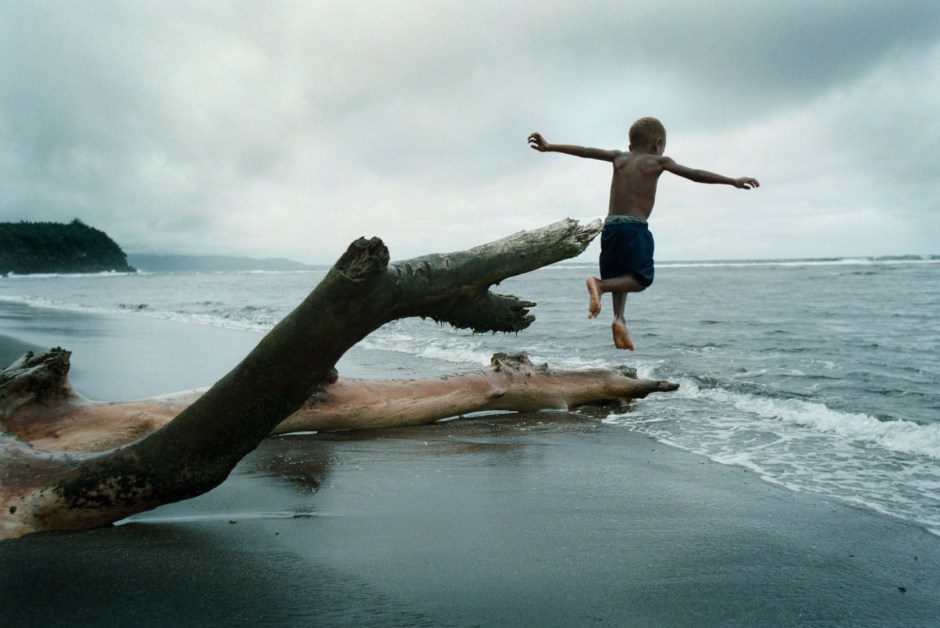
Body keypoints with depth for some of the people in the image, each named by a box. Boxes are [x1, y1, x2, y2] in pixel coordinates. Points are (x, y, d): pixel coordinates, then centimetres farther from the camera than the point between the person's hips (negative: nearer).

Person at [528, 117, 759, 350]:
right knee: (641, 279, 5)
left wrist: (548, 147, 24)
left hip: (610, 226, 5)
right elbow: (695, 175, 6)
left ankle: (619, 318, -6)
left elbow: (585, 151, 18)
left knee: (619, 277, 16)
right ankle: (600, 284, -18)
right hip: (635, 228, -5)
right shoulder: (658, 161, 7)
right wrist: (733, 181, 13)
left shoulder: (619, 158, 18)